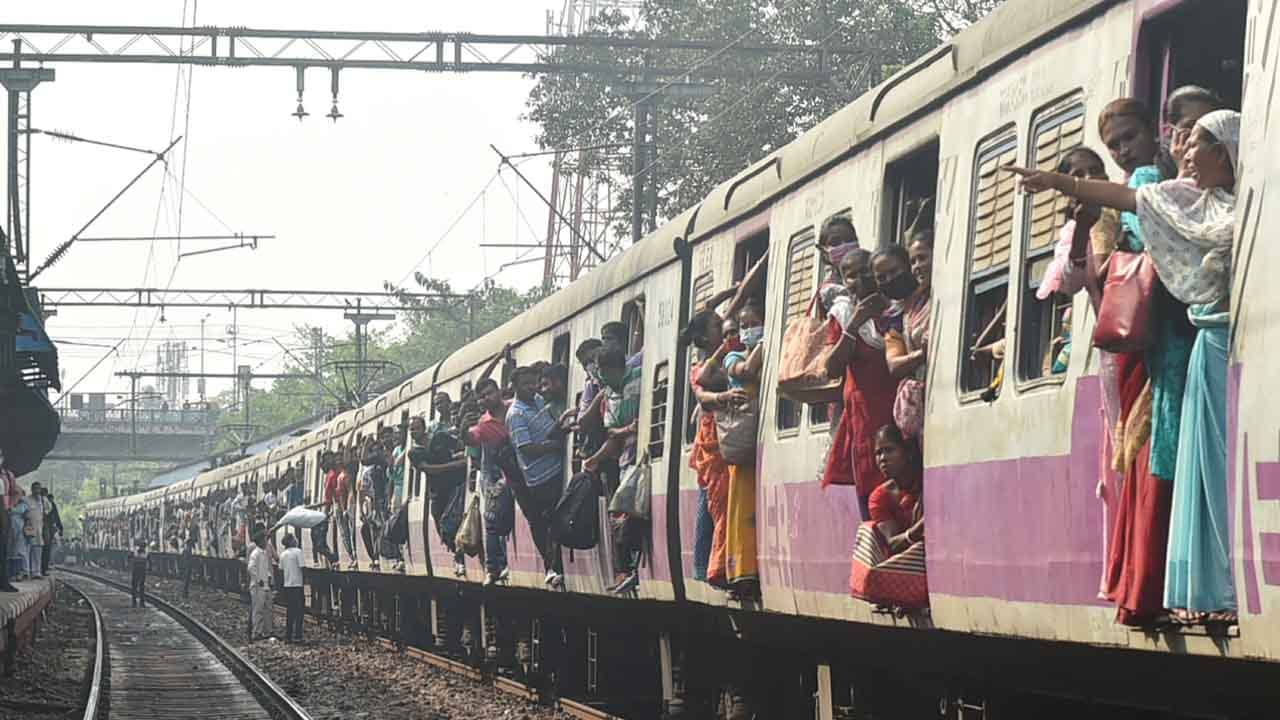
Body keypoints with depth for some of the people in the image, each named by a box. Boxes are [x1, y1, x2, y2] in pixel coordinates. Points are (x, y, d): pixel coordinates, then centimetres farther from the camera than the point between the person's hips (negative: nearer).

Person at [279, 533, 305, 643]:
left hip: (287, 585, 6)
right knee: (298, 611, -1)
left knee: (289, 611, 12)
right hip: (297, 584, -6)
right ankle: (297, 636, -4)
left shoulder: (283, 554, 8)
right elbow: (301, 567, -13)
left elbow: (281, 569, 11)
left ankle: (288, 636, 12)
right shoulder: (297, 552, -10)